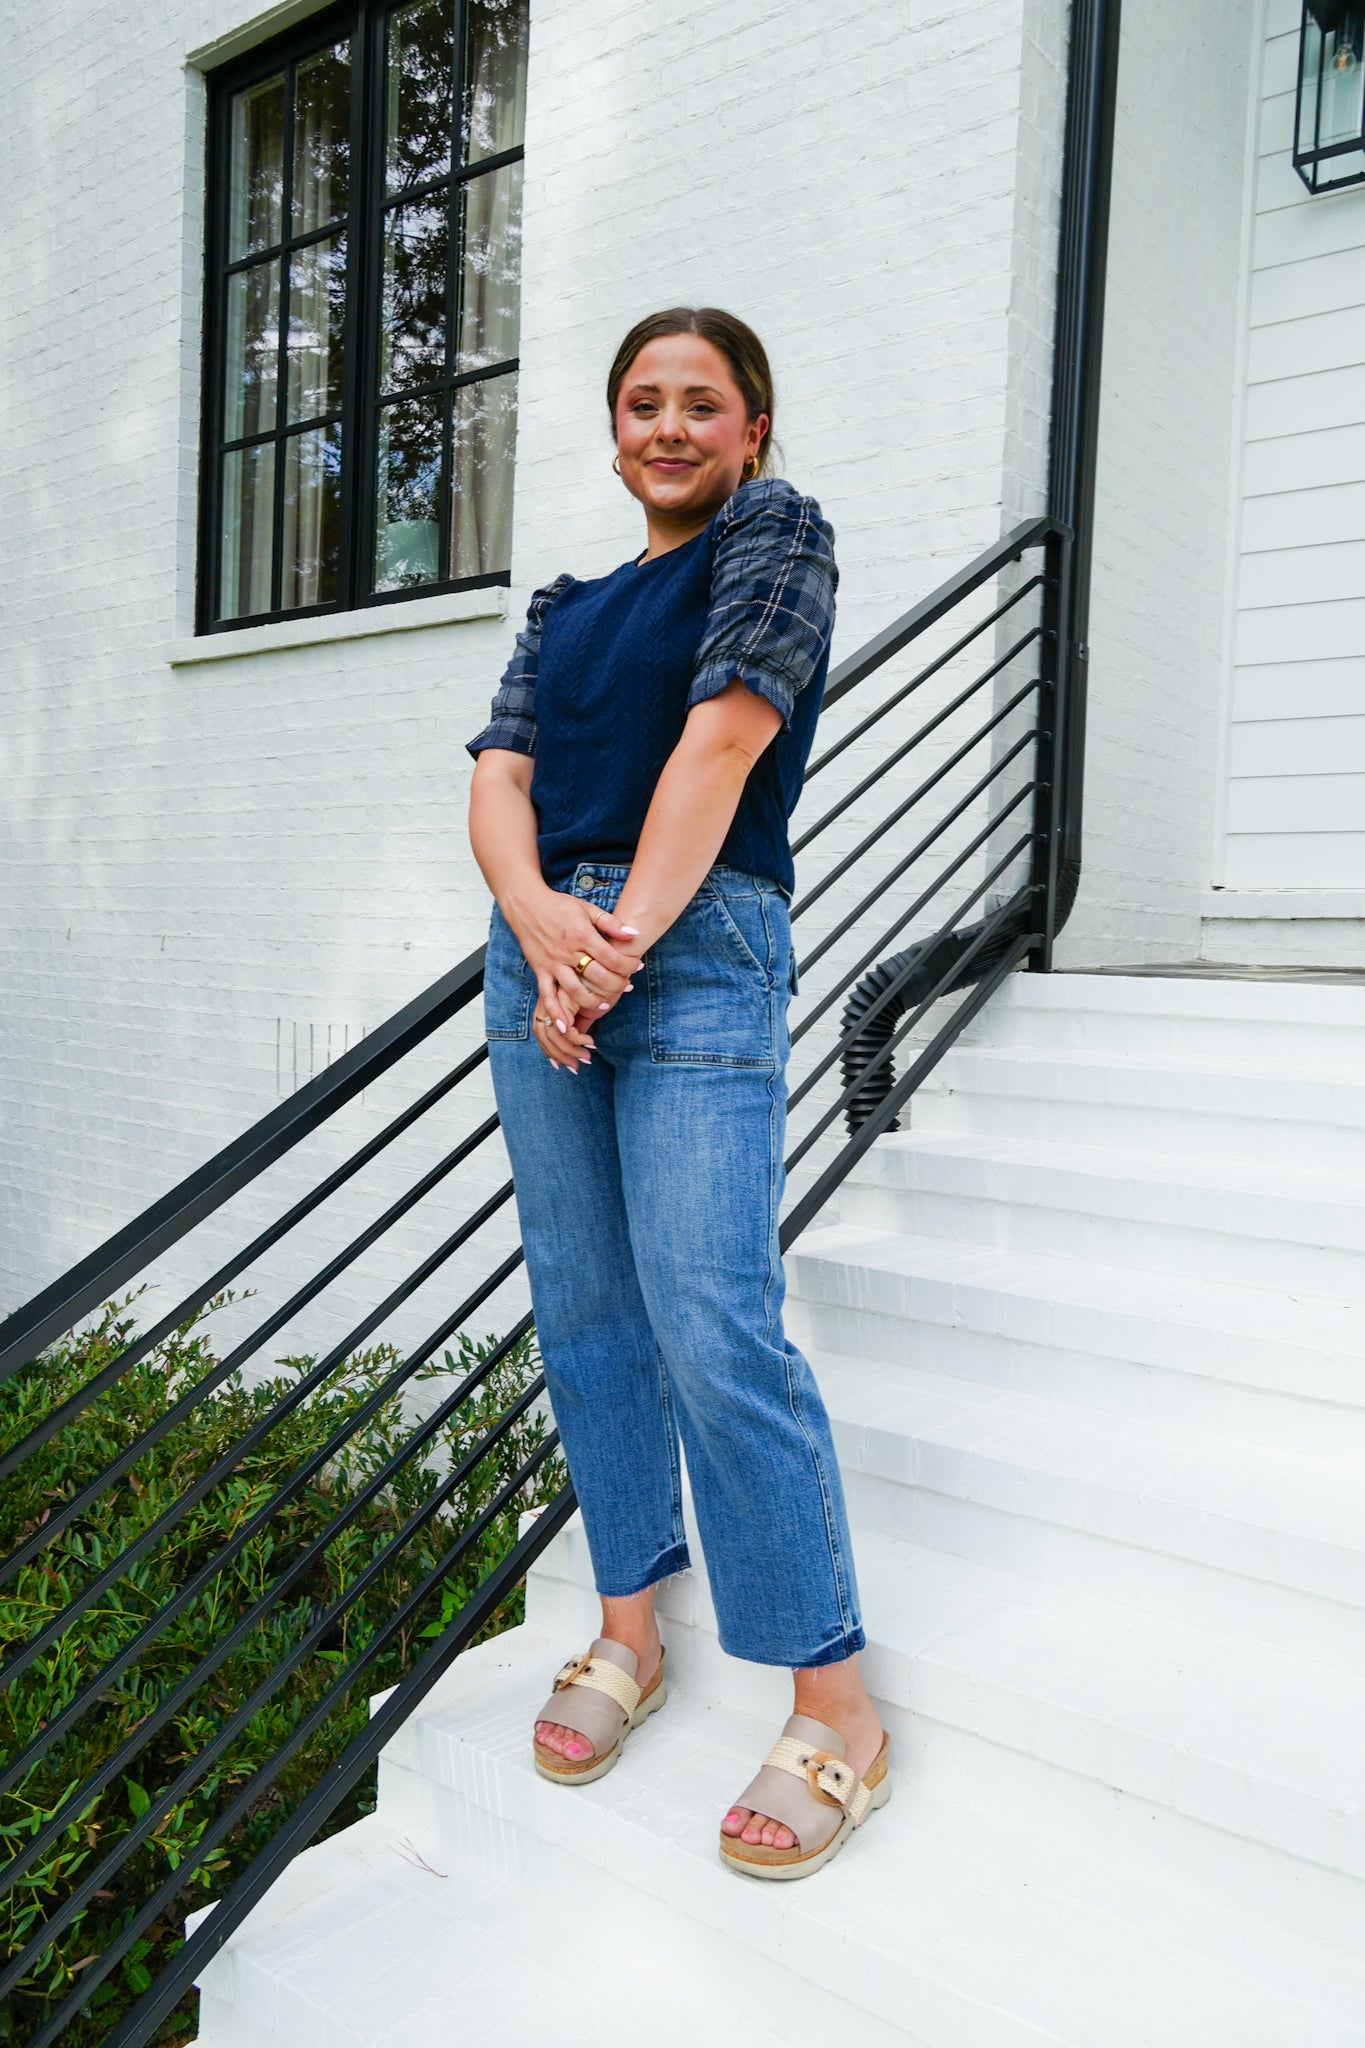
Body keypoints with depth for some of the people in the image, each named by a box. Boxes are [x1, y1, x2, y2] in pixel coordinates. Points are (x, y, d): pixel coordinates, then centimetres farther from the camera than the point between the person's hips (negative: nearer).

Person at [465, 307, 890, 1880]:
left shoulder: (775, 531, 6)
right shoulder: (566, 607, 22)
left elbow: (724, 736, -8)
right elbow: (500, 775, 8)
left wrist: (626, 940, -14)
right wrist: (541, 921, -13)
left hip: (700, 953, -6)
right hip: (541, 948, 6)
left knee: (713, 1326, -12)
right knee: (583, 1311, 8)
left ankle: (835, 1708, 0)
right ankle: (628, 1634, 23)